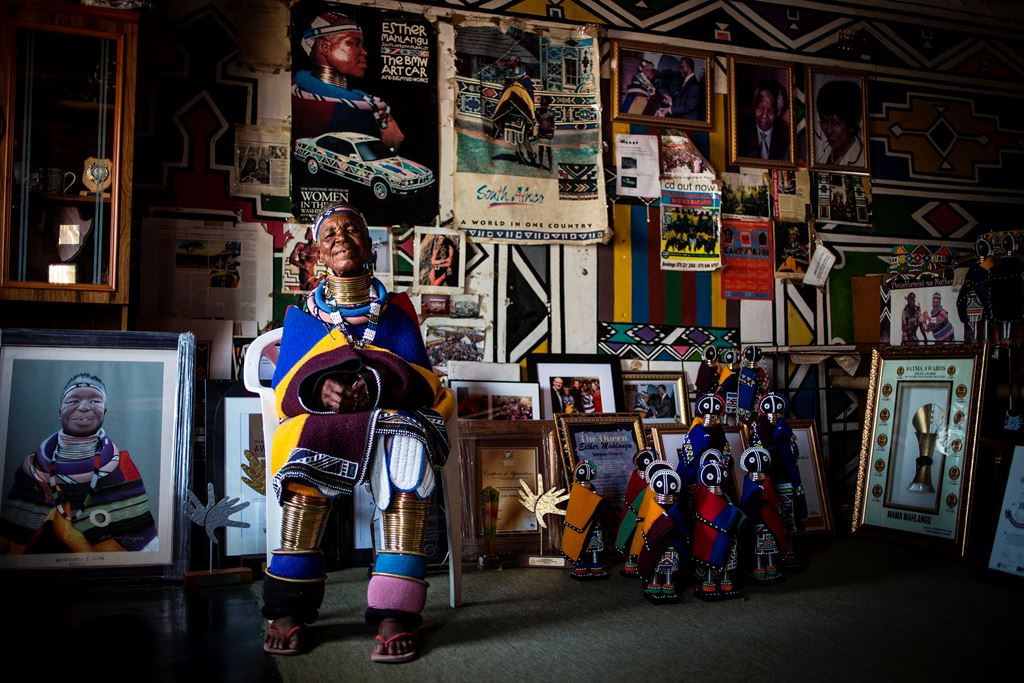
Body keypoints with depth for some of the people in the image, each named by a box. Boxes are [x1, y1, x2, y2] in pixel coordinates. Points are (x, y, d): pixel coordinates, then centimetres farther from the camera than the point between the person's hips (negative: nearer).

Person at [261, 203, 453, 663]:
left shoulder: (396, 309, 20)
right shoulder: (302, 316, 22)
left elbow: (420, 379, 7)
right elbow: (285, 389, 9)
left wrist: (376, 385, -16)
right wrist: (321, 389, -15)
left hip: (392, 411, 0)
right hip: (319, 417, 1)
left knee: (407, 449, -37)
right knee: (311, 449, -37)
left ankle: (394, 613, -43)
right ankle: (289, 607, -34)